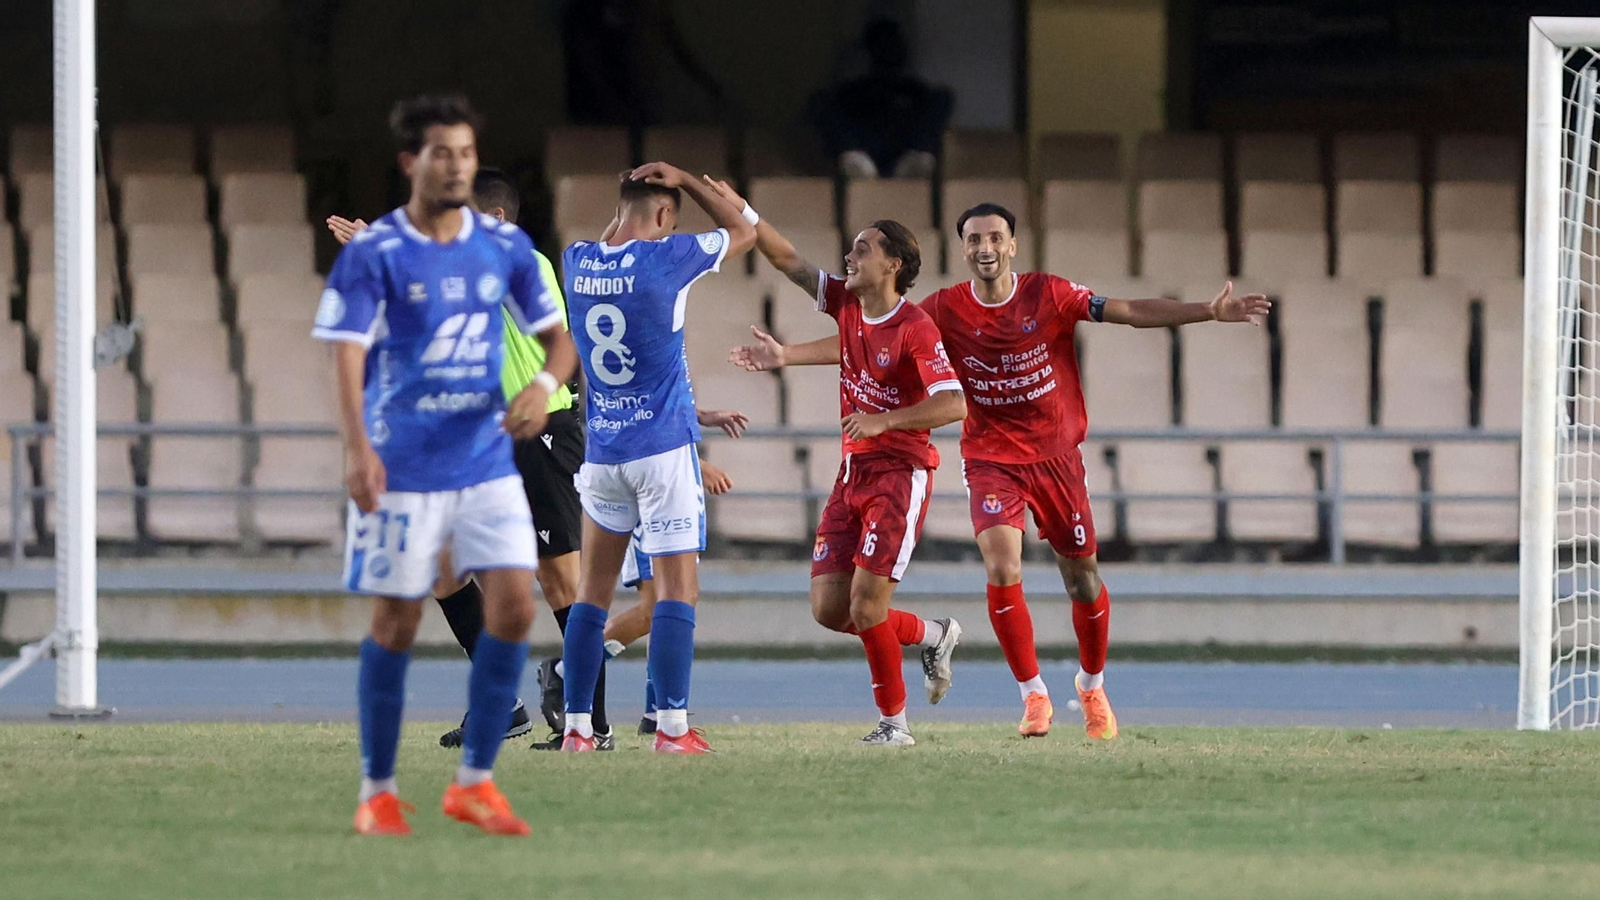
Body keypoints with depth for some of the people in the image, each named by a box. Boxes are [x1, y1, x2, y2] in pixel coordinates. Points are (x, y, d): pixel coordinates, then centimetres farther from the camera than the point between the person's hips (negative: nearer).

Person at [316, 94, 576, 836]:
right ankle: (377, 790, 14)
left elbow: (557, 336, 13)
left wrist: (545, 384, -10)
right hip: (401, 469, -4)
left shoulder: (505, 247, 6)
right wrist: (358, 449, -29)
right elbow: (347, 356, -15)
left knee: (513, 604, -9)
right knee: (395, 624, 1)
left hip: (487, 464, 4)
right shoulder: (372, 254, -8)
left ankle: (474, 781, 2)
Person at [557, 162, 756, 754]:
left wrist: (631, 193, 21)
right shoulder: (667, 258, -12)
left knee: (594, 589, 11)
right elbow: (743, 232, 6)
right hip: (664, 448, -5)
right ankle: (672, 727, -11)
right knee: (678, 588, -4)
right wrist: (683, 181, 9)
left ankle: (576, 727, 9)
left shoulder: (576, 262, 2)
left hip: (601, 450, 5)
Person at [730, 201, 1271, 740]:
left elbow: (1131, 312, -10)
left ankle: (1092, 684, 32)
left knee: (1082, 577, 6)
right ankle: (1033, 694, -7)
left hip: (1055, 456, 0)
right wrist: (784, 356, -11)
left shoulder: (1049, 295, -8)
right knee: (1001, 567, -20)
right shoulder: (946, 310, -7)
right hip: (990, 460, 0)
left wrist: (1209, 311, -19)